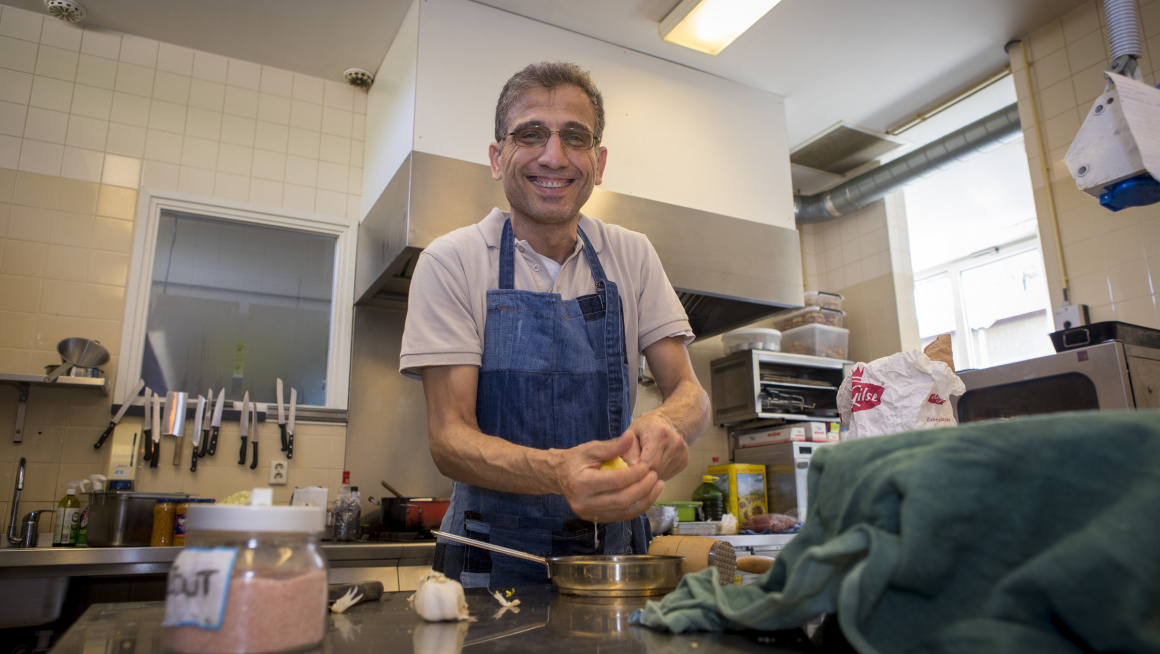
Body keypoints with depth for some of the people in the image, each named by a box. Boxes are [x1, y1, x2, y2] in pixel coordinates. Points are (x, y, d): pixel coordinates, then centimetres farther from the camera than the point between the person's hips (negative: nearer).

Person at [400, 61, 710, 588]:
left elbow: (689, 393, 3)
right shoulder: (450, 263, -5)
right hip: (498, 558, -2)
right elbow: (449, 437, -10)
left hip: (615, 547, 3)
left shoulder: (632, 257, 5)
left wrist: (665, 422, -21)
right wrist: (557, 471, -31)